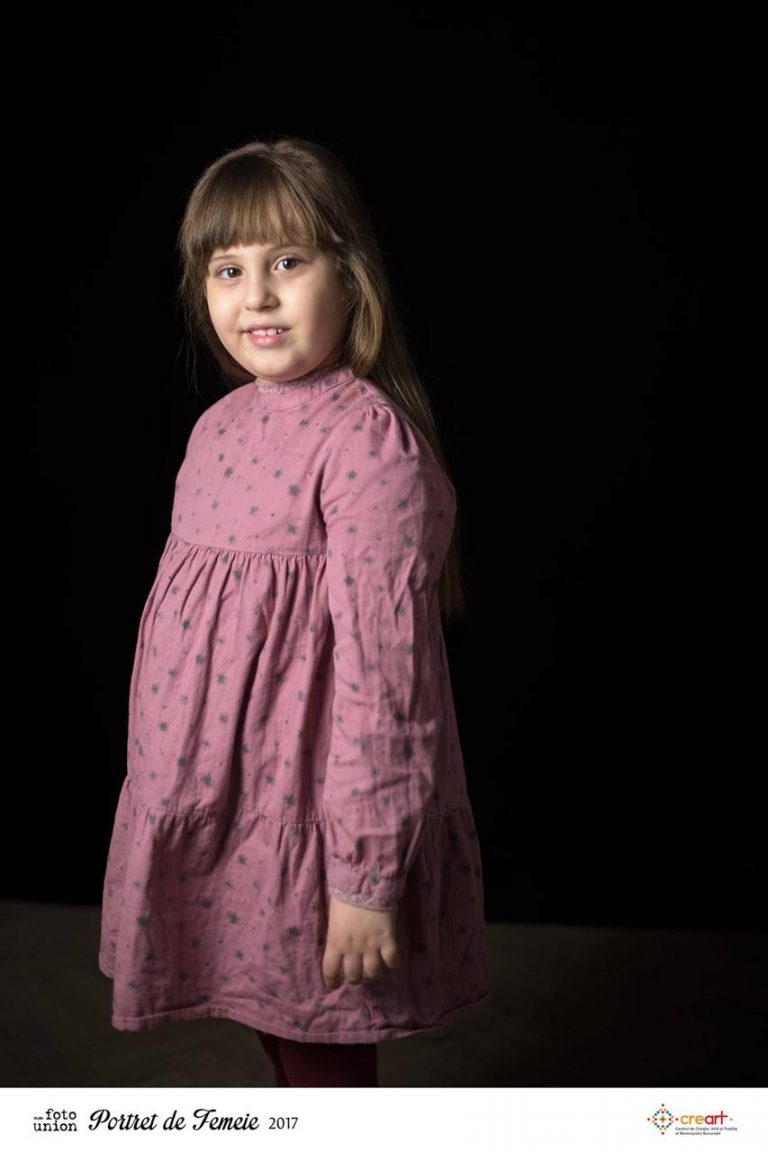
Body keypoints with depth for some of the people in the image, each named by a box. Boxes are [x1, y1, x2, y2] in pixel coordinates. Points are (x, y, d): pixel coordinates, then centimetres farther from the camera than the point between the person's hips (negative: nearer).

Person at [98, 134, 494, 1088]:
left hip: (303, 811, -8)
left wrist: (367, 876, -20)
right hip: (211, 797, 8)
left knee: (321, 1052, 11)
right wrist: (170, 780, 20)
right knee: (278, 1031, 24)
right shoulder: (224, 423, 6)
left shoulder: (369, 438, -20)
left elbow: (382, 666, -22)